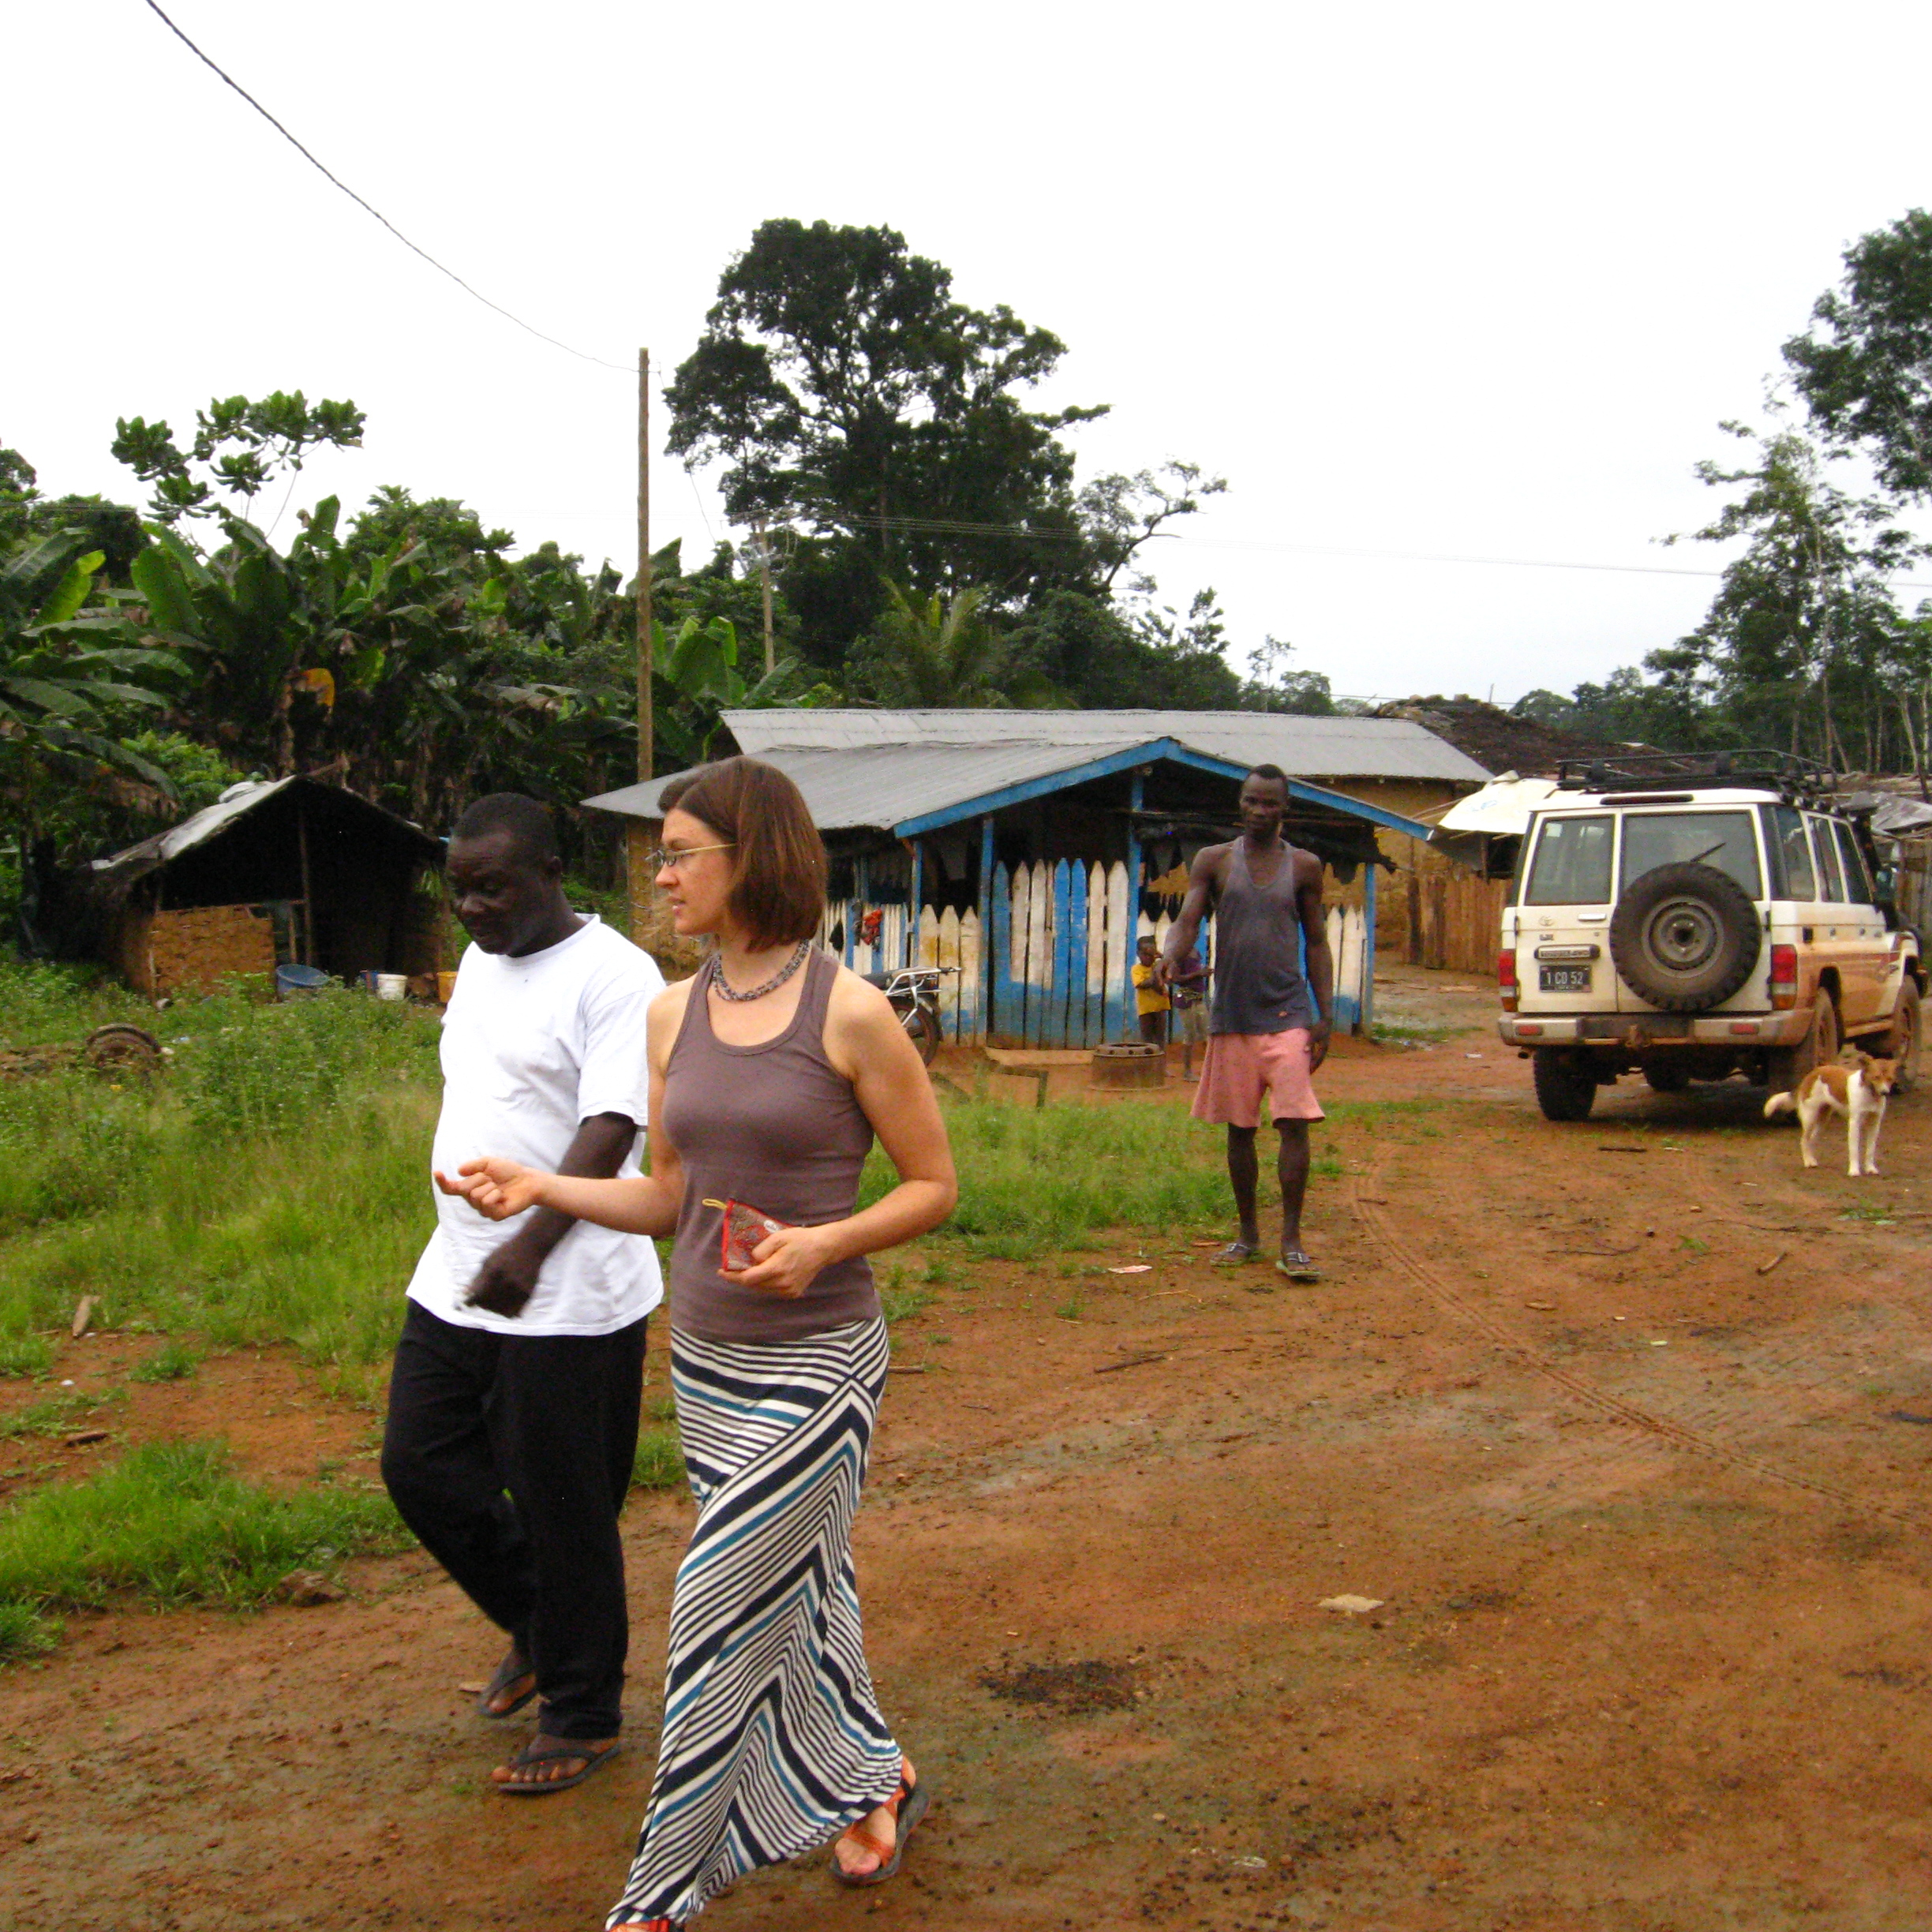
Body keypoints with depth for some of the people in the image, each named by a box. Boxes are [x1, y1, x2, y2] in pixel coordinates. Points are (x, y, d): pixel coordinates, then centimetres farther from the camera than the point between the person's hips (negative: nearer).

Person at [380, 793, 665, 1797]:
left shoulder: (612, 976, -14)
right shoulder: (480, 962, 13)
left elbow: (611, 1127, -24)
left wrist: (532, 1244, -35)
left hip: (566, 1299, -8)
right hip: (455, 1281, 9)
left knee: (565, 1510, 2)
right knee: (420, 1467, 12)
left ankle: (582, 1717, 21)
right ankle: (534, 1628, 35)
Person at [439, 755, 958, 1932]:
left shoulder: (850, 1012, -13)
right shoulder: (676, 1016, 5)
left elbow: (934, 1185, -6)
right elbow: (672, 1199, 10)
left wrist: (823, 1242, -21)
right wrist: (540, 1188, -4)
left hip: (817, 1359, -6)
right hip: (706, 1356, 6)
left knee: (725, 1611, -1)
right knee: (796, 1590, 17)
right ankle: (874, 1781, 40)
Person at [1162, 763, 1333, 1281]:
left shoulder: (1304, 866, 6)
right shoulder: (1214, 861, 6)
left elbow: (1316, 943, 9)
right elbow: (1187, 919, -4)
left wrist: (1325, 1016, 2)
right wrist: (1172, 958, -28)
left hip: (1287, 1013, -1)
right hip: (1231, 1014, 1)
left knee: (1294, 1122, -11)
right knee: (1239, 1129, 8)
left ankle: (1291, 1243, -6)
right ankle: (1248, 1234, 21)